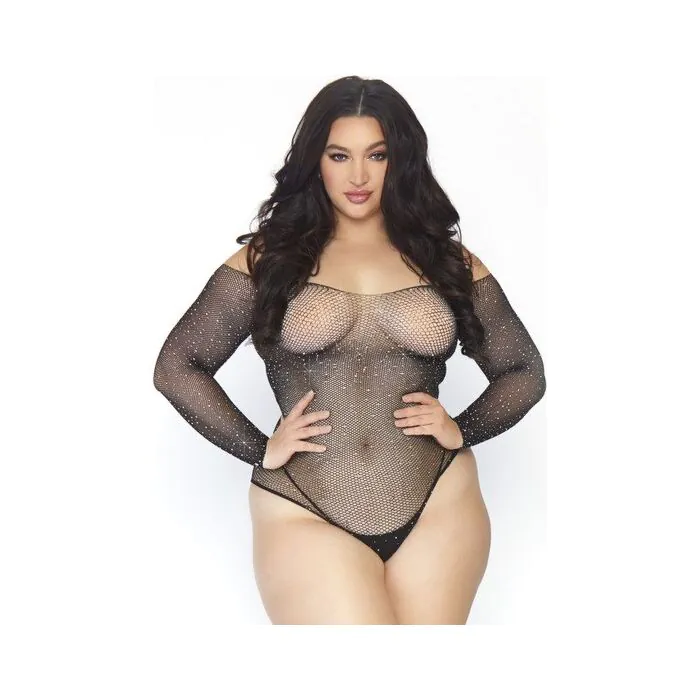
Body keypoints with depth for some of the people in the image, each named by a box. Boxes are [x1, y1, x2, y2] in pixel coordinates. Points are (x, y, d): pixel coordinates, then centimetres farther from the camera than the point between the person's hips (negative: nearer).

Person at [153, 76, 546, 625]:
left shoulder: (450, 263, 9)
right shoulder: (268, 261, 4)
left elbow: (524, 371, 16)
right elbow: (176, 367, 5)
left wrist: (462, 430, 0)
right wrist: (260, 449, -3)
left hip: (438, 508, 2)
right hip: (305, 516, -2)